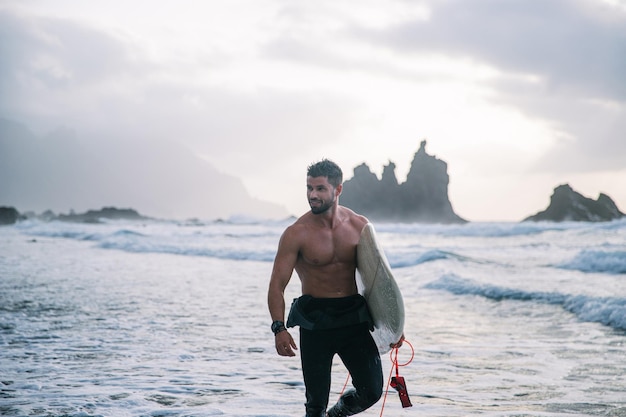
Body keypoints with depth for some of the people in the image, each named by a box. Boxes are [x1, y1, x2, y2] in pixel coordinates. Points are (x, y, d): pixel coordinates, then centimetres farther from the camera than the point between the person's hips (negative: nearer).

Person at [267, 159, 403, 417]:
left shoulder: (360, 226, 0)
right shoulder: (296, 234, -9)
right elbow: (277, 284, -10)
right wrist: (279, 328, -24)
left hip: (354, 316, 3)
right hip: (315, 321, -3)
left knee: (372, 391, -2)